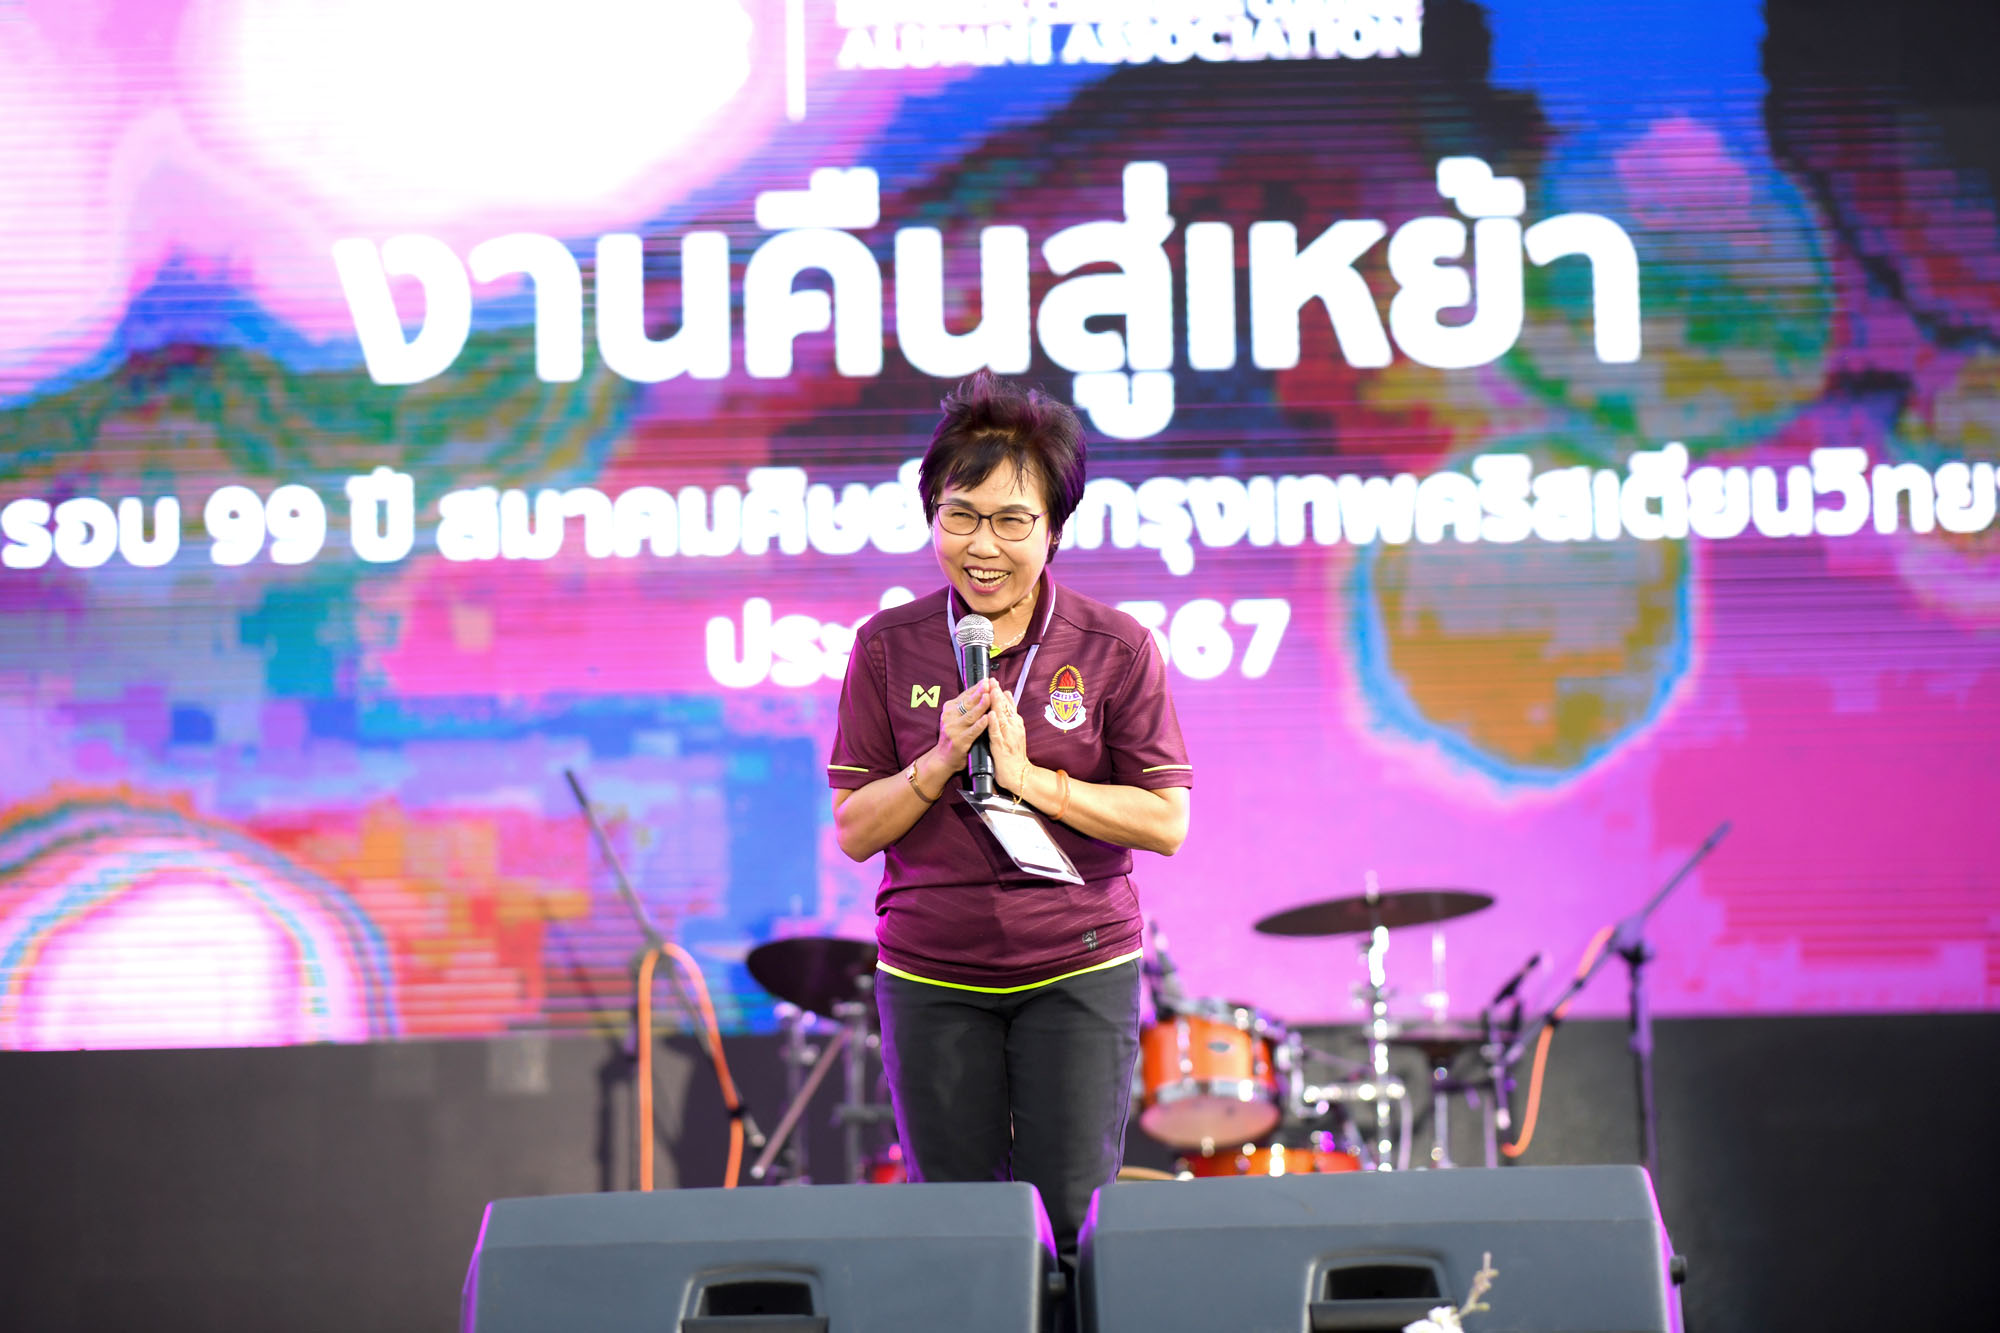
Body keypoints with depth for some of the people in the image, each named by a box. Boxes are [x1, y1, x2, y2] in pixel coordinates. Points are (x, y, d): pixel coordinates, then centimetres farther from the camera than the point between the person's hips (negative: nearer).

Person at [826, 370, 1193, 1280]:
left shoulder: (1114, 649, -4)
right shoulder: (889, 649, 0)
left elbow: (1165, 822, -7)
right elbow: (854, 831, 1)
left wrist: (1030, 778, -17)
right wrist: (939, 762, -16)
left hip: (1077, 969, -1)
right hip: (930, 975, 2)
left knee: (1074, 1220, 0)